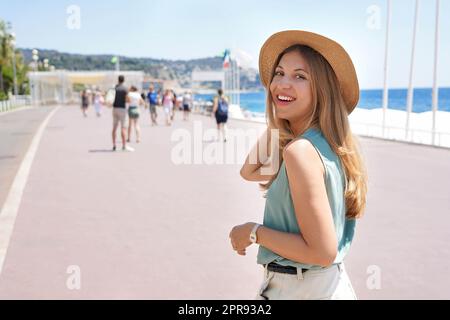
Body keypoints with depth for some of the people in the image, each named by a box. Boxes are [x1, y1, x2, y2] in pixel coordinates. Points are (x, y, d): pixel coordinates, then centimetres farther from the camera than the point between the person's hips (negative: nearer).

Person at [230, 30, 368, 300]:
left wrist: (254, 232, -14)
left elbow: (322, 252, -25)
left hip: (304, 290, -8)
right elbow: (250, 172, 11)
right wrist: (277, 122, 4)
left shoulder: (301, 150, -24)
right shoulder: (329, 143, 2)